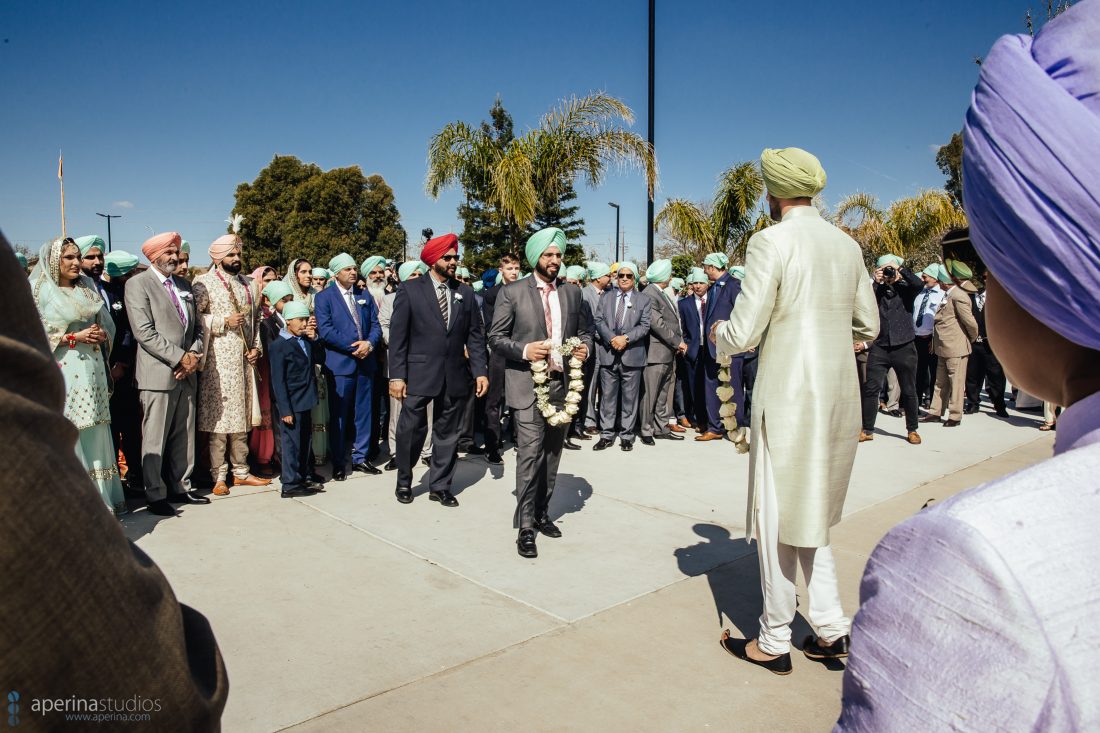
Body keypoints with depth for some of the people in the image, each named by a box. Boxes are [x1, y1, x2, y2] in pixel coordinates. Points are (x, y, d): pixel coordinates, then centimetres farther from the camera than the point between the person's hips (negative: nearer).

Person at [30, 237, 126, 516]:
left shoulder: (88, 286, 14)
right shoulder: (41, 290, -1)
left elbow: (105, 322, 18)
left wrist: (102, 334, -4)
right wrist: (76, 337, -14)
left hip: (93, 368, 5)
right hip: (63, 370, -5)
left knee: (96, 432, 8)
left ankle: (103, 495, 15)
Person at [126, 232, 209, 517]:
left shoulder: (184, 285, 16)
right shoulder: (138, 284, -4)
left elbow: (197, 327, 16)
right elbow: (144, 332, -13)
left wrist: (194, 355, -2)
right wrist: (180, 358, -15)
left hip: (186, 373, 6)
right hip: (158, 373, -6)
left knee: (184, 437, 11)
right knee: (155, 440, 0)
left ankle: (180, 488, 21)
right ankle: (156, 494, 9)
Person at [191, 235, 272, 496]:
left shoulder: (248, 284, 15)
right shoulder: (204, 283, -2)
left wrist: (256, 347, 6)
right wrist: (224, 322, -15)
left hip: (244, 358, 6)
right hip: (218, 359, -5)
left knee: (242, 416, 10)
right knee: (219, 416, -4)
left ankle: (241, 471, 19)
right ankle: (219, 476, 5)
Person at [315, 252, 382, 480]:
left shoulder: (364, 296, 14)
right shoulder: (324, 297, -1)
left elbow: (375, 324, 9)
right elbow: (325, 329, -12)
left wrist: (369, 343, -11)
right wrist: (353, 347, -16)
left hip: (365, 361, 5)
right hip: (339, 364, -5)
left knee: (363, 413, 10)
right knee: (339, 415, 1)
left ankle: (360, 458, 21)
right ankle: (338, 463, 11)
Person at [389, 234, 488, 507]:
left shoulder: (465, 292, 8)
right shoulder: (410, 290, -2)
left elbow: (475, 335, 8)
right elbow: (397, 335, -4)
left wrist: (480, 371, -1)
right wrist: (396, 375, -9)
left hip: (455, 376, 3)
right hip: (419, 374, -3)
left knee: (447, 433, 10)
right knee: (411, 431, 4)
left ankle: (440, 486, 24)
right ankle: (404, 482, 25)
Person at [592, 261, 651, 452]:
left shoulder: (643, 300, 7)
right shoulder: (606, 298, 12)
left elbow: (644, 326, -3)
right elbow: (598, 320, 2)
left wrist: (625, 338, -16)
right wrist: (612, 338, -14)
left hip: (632, 355, -1)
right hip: (608, 354, 1)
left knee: (629, 397, 4)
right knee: (608, 396, 5)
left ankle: (627, 436, 13)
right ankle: (606, 435, 13)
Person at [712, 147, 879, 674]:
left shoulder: (771, 241, -13)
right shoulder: (847, 245, 8)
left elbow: (743, 335, -14)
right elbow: (868, 327, 15)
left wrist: (718, 332, 7)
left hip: (788, 397, -7)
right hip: (839, 396, 7)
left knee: (777, 518, 6)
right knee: (809, 512, 21)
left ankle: (774, 643, 20)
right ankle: (830, 627, 25)